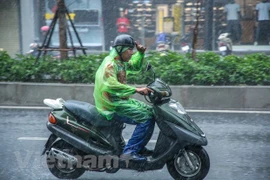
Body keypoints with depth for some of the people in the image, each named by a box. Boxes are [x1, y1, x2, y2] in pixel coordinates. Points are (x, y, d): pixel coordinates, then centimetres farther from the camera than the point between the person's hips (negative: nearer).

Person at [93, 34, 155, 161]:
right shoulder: (110, 64, -17)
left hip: (122, 100, 11)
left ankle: (140, 147, 15)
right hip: (113, 106, -10)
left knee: (150, 111, 14)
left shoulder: (120, 62, 13)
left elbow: (135, 67, 32)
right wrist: (136, 90, -35)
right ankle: (130, 151, -21)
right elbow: (111, 85, -34)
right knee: (146, 118, -20)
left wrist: (140, 53, 13)